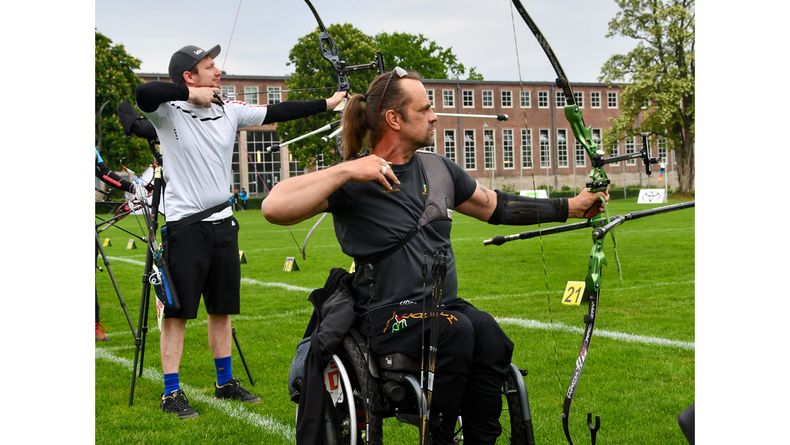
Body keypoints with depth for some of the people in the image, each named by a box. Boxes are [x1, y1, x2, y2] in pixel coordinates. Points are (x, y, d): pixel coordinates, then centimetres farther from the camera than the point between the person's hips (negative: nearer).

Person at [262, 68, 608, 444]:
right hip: (390, 315, -5)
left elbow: (493, 206, 25)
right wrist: (346, 170, -25)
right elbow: (275, 208, -22)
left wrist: (571, 207, 25)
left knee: (487, 334, -28)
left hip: (446, 306, 5)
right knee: (456, 331, -34)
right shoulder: (353, 181, -8)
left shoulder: (439, 168, 12)